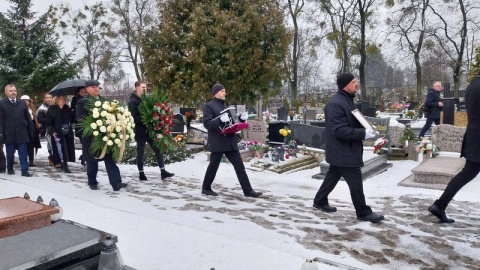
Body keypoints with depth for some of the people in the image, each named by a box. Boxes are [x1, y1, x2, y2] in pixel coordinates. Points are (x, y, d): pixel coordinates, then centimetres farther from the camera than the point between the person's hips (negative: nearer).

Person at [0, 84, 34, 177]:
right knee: (10, 153, 10)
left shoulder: (22, 103, 10)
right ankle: (10, 168, 28)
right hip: (9, 134, -1)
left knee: (23, 153, 0)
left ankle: (24, 170, 1)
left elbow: (28, 119, 10)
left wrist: (31, 131, 8)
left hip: (22, 133, 2)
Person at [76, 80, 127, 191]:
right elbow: (81, 119, -9)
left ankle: (116, 182, -6)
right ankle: (92, 183, 23)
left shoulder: (104, 101, 12)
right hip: (90, 136, -3)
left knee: (110, 158, -2)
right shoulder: (82, 102, -2)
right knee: (92, 160, 8)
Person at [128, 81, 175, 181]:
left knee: (158, 149, 4)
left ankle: (163, 171, 8)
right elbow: (134, 117, -19)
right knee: (140, 152, 5)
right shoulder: (133, 101, -9)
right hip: (140, 131, -7)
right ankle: (141, 173, 16)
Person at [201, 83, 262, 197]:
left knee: (240, 166, 4)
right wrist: (221, 119, -29)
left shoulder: (225, 105, 20)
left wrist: (242, 118, 3)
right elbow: (207, 123, -15)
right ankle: (206, 188, 24)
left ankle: (248, 190, 7)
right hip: (218, 142, -7)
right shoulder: (208, 106, -4)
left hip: (230, 142, 7)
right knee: (213, 166, 6)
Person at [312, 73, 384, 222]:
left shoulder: (347, 100, 11)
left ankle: (319, 201, 35)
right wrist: (363, 134, -27)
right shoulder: (335, 103, -23)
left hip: (344, 150, 10)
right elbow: (339, 130, -28)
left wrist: (365, 129, 2)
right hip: (343, 151, -10)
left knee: (333, 176, 21)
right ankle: (363, 212, 15)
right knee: (356, 182, 0)